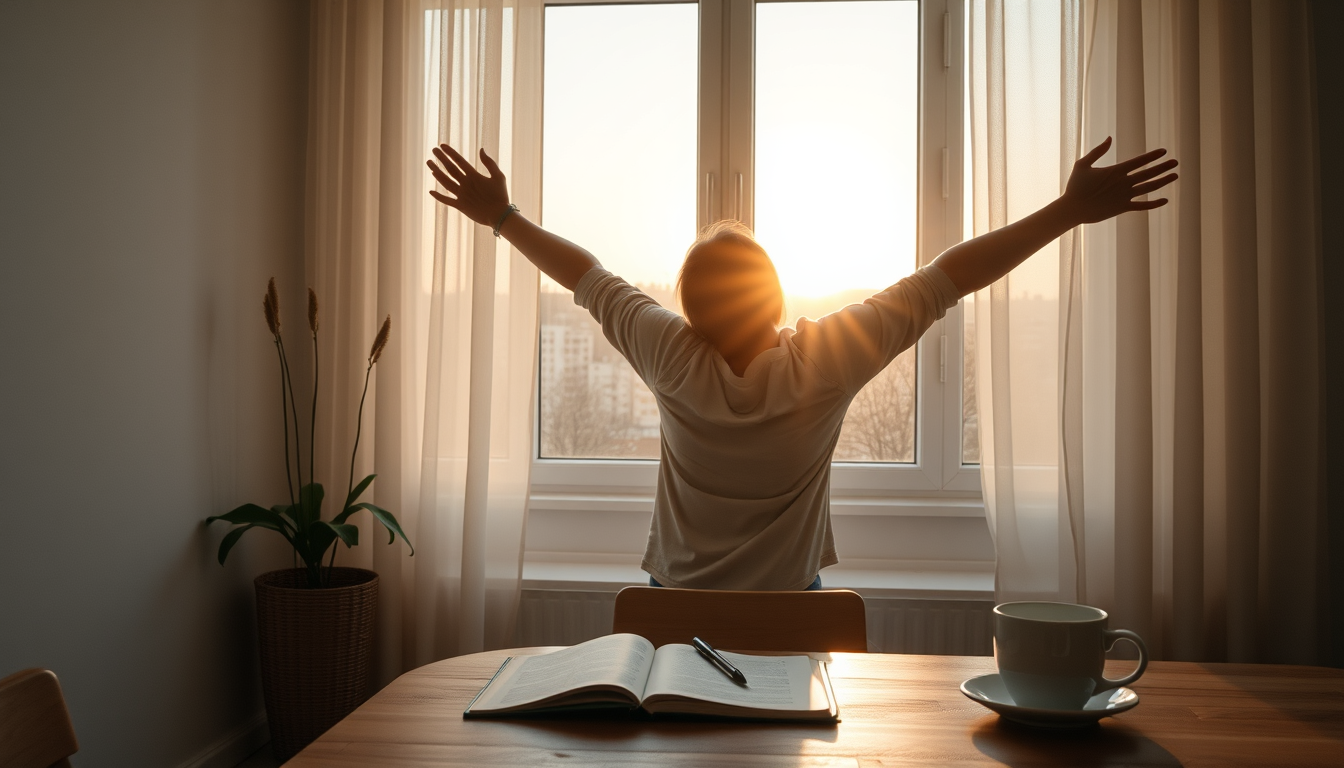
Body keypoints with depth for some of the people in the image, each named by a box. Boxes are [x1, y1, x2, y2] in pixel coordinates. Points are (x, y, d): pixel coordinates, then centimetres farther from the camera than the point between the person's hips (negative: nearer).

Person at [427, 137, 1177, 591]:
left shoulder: (671, 359, -20)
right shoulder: (824, 361, -24)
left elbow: (588, 275, -7)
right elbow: (946, 278, -20)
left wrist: (503, 215, 8)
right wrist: (1071, 209, -13)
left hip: (676, 608, 2)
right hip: (791, 613, -1)